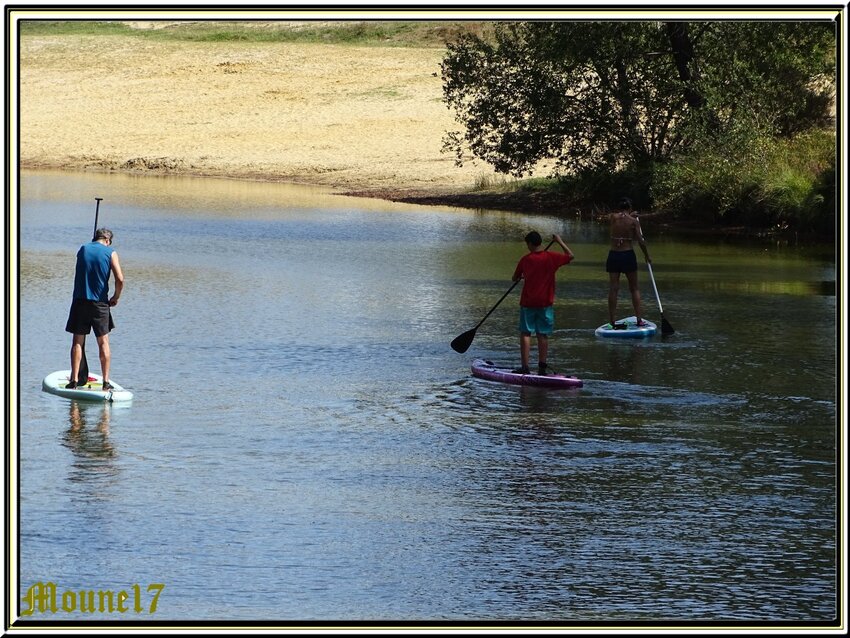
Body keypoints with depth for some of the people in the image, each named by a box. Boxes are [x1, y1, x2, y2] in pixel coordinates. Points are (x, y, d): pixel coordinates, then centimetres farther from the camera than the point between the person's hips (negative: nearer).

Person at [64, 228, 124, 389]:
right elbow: (120, 279, -11)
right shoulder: (110, 253, -1)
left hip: (80, 300, 1)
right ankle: (106, 382, 4)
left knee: (77, 341, 5)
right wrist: (115, 298, 4)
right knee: (103, 342, 6)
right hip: (100, 302, -1)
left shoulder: (82, 249, 8)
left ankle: (75, 379, -1)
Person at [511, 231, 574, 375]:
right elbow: (570, 256, 10)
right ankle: (542, 366, 5)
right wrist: (559, 241, 19)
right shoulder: (551, 257, -4)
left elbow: (515, 278, 10)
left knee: (525, 333, 3)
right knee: (543, 335, 6)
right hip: (545, 303, 1)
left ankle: (525, 366, -4)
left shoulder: (525, 259, -3)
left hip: (528, 302, -1)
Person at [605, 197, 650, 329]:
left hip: (613, 255, 2)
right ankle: (639, 319, 8)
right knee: (634, 288, 9)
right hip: (628, 255, -2)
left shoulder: (612, 218, 0)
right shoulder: (633, 221, -5)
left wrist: (629, 215, 30)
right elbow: (641, 241, -6)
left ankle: (612, 321, -1)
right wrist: (647, 256, 7)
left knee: (613, 288, 2)